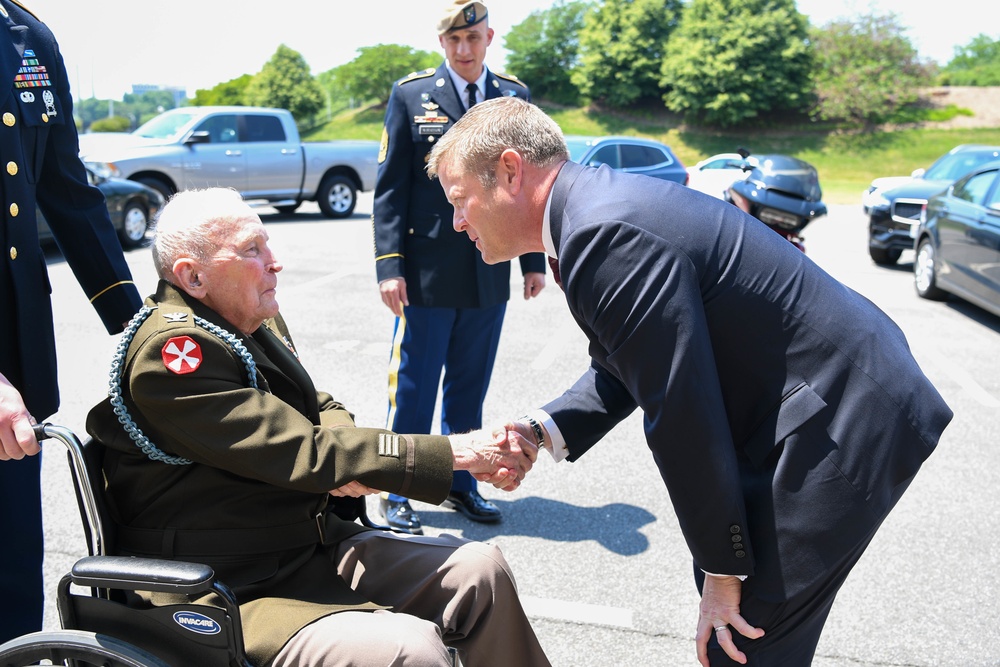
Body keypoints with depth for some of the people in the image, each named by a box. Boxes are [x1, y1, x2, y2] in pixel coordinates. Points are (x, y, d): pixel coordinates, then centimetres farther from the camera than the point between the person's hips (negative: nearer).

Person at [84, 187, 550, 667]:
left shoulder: (256, 321, 5)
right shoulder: (171, 350, -21)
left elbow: (322, 410, 11)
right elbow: (302, 453, -24)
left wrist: (346, 457, -15)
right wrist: (456, 453, -20)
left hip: (314, 547, 8)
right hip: (232, 595, -8)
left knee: (480, 570, -3)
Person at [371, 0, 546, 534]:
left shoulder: (515, 96, 8)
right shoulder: (411, 95, -1)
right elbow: (390, 187, -3)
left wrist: (534, 259, 6)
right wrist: (389, 265, -12)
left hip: (490, 274, 3)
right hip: (427, 272, -3)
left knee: (469, 388, 13)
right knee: (413, 386, 4)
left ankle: (459, 484, 28)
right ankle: (397, 493, 19)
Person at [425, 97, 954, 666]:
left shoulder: (604, 234, -26)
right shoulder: (599, 206, 7)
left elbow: (681, 414, -24)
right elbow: (621, 372, 13)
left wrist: (723, 569, -13)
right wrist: (543, 432, -3)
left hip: (843, 423, -10)